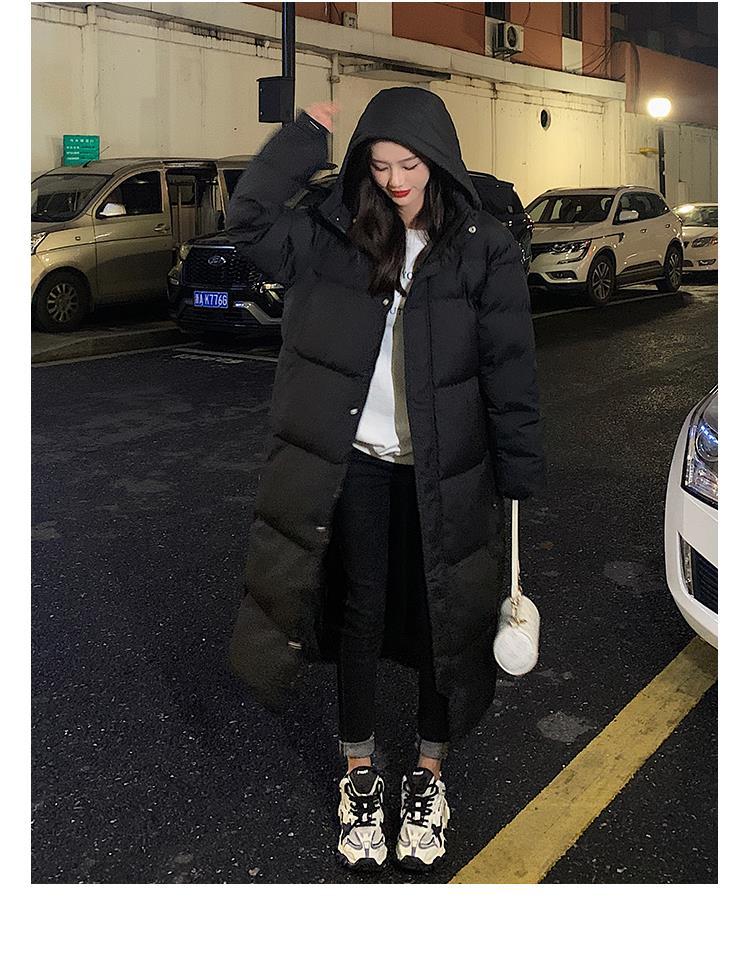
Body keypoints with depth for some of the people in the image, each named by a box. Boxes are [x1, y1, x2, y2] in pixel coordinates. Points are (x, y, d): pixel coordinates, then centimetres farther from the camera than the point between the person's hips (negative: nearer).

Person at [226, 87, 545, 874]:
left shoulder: (483, 250, -5)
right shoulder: (335, 238, 1)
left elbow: (509, 367, -5)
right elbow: (248, 221, -9)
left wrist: (520, 471, -7)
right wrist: (305, 135, -9)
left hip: (443, 474, -1)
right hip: (355, 464, 1)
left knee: (440, 620, 10)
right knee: (358, 618, 10)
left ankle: (428, 774, 31)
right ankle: (359, 772, 30)